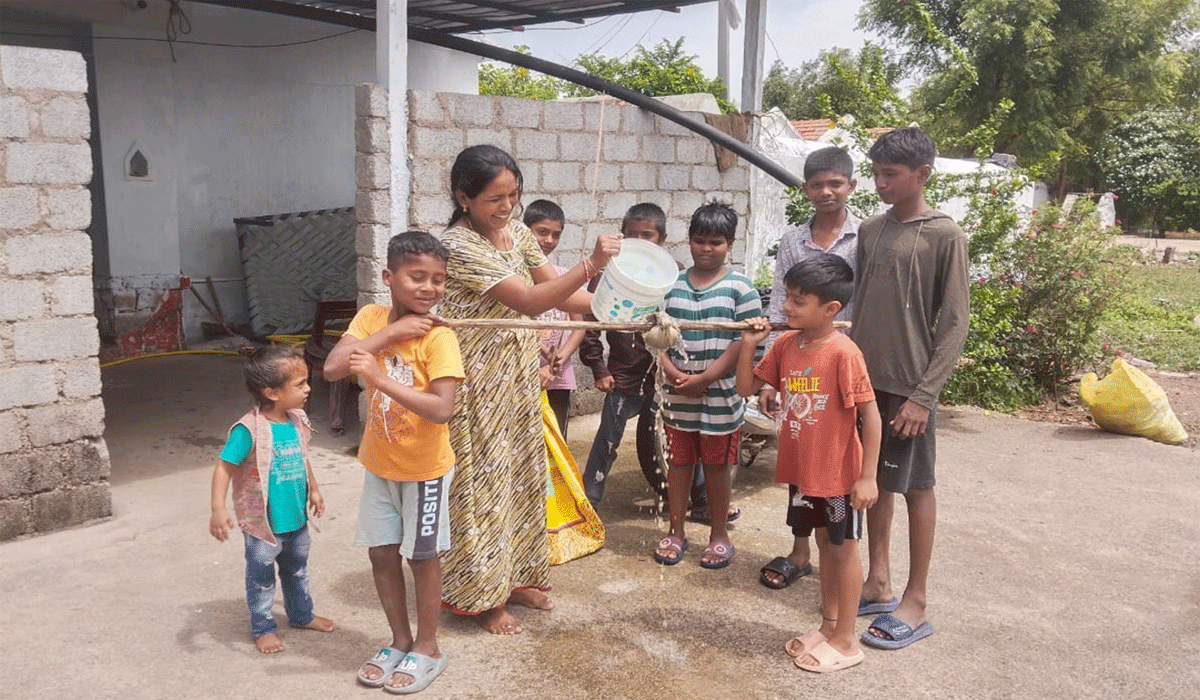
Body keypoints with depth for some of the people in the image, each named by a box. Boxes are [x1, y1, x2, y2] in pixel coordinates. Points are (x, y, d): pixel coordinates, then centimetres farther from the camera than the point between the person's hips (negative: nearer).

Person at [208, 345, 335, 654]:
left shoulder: (297, 421, -3)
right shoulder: (249, 430, -26)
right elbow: (224, 467, -23)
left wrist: (314, 489, 20)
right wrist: (218, 509, -29)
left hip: (296, 517, 7)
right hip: (263, 523, -6)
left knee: (297, 571, 25)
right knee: (261, 578, 13)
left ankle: (302, 614, 45)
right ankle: (262, 627, 32)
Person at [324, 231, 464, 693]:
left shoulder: (438, 336, -21)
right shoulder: (371, 317, -7)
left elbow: (442, 409, -30)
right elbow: (332, 367, -19)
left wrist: (380, 378, -36)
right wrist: (389, 332, -24)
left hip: (424, 467, -5)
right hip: (378, 463, 5)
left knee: (421, 555, 9)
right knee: (381, 552, 14)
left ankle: (427, 647, 28)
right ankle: (400, 640, 34)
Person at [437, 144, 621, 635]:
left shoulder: (517, 233, 4)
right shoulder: (459, 245, -21)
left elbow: (562, 294, 3)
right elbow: (529, 301, -28)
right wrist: (591, 264, -34)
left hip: (518, 379, 8)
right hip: (477, 385, -8)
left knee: (521, 474, 16)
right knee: (482, 481, 3)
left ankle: (513, 576, 34)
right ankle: (482, 595, 20)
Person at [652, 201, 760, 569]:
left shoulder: (739, 287, -6)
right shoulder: (671, 284, 4)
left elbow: (745, 341, -11)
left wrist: (703, 379, -16)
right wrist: (673, 372, -13)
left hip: (720, 395, -3)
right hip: (677, 394, 3)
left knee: (717, 464, 10)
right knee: (678, 461, 12)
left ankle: (719, 534, 26)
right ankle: (675, 531, 27)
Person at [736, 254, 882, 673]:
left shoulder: (843, 353, -22)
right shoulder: (785, 344, -2)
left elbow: (871, 416, -19)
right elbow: (746, 388, 6)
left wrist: (867, 476, -18)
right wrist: (748, 345, -8)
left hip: (838, 474, -6)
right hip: (801, 470, 6)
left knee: (843, 548, 9)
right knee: (824, 544, 20)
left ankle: (845, 641, 22)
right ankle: (828, 624, 35)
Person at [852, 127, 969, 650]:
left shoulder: (944, 236, -9)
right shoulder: (869, 230, 9)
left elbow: (955, 324, -11)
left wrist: (923, 394, -16)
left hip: (908, 386, -6)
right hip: (865, 379, 6)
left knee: (915, 487, 4)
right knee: (875, 481, 13)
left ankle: (915, 604, 14)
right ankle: (878, 583, 26)